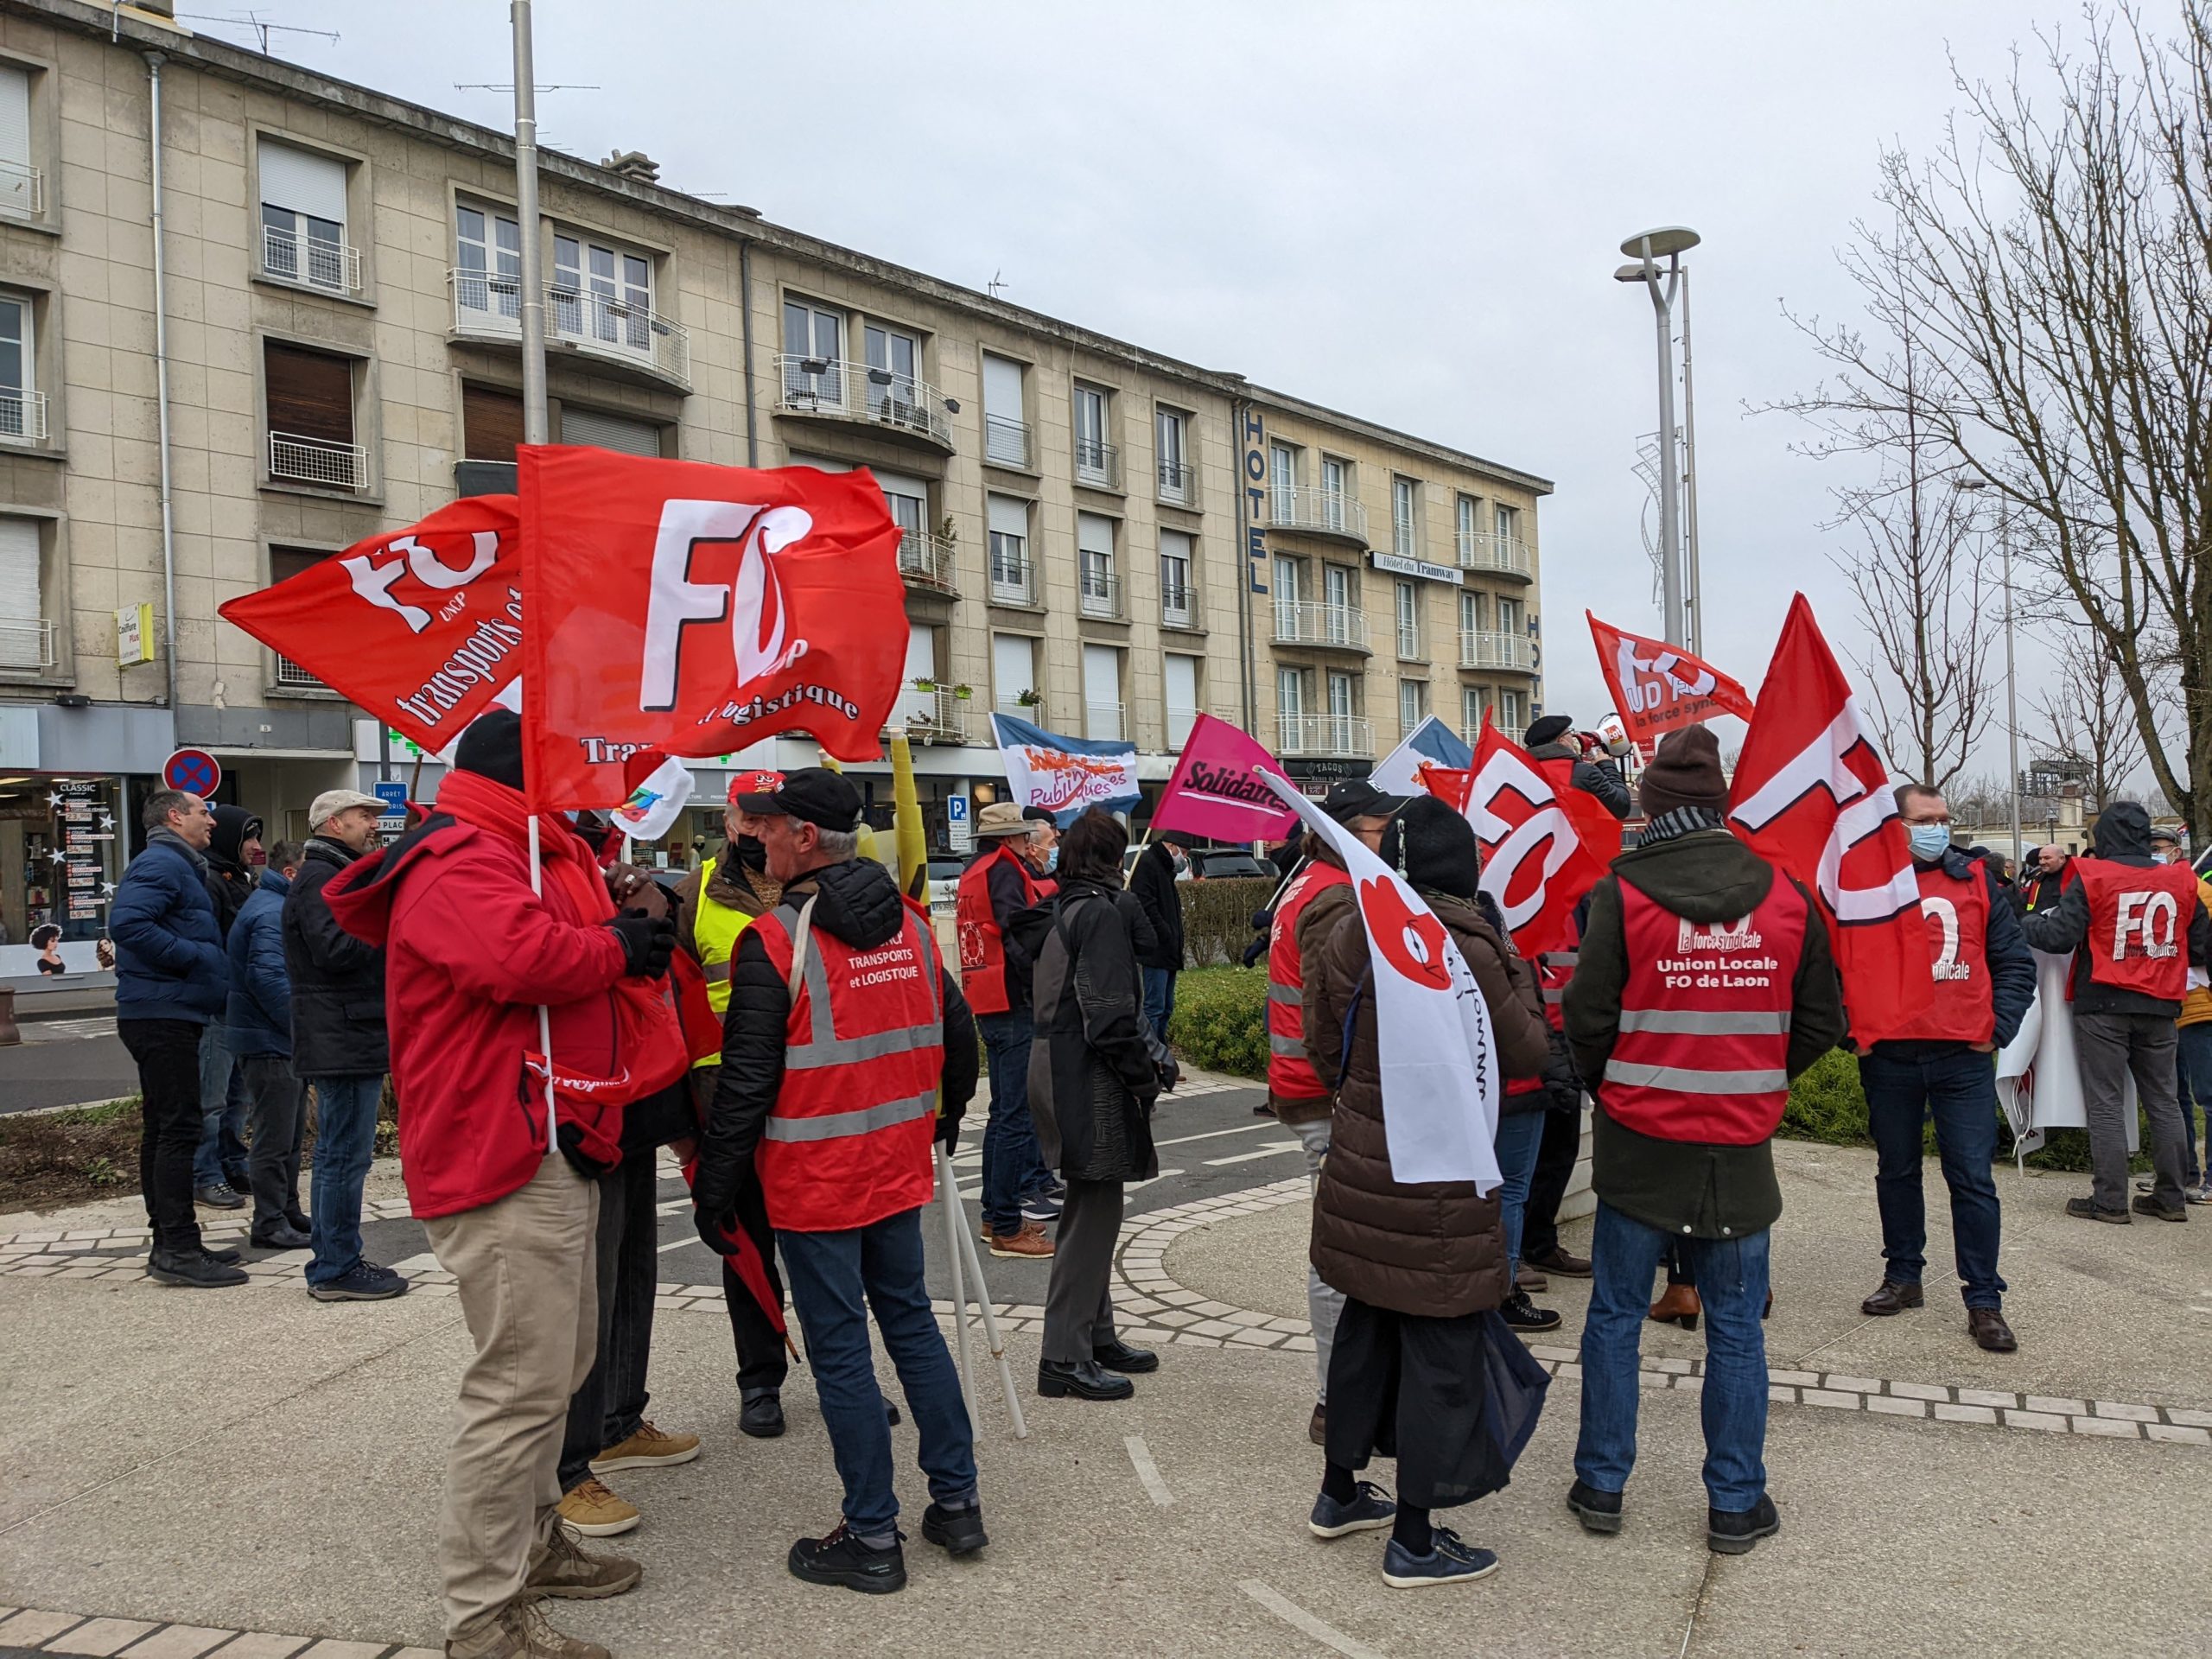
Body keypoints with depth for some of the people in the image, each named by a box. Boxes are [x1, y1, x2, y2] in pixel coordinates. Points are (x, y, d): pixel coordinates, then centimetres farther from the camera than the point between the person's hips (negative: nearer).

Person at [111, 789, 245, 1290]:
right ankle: (179, 1250, -9)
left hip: (165, 1017, 11)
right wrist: (193, 957, -22)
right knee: (178, 1129, -10)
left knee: (164, 1130, 13)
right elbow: (127, 922, -27)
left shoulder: (179, 867, 21)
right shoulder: (161, 864, -12)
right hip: (163, 1016, -11)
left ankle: (171, 1245, 20)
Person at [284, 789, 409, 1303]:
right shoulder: (320, 878, -13)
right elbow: (335, 949, -24)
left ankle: (334, 1262, 22)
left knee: (338, 1153, 15)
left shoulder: (333, 874, 22)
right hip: (344, 1041, -11)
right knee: (344, 1154, -7)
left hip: (349, 1039, 11)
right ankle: (336, 1270, -1)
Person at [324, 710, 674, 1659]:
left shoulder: (512, 859, 21)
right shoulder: (459, 869, -16)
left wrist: (627, 936, 5)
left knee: (559, 1363, 22)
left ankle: (532, 1542, 36)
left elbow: (571, 947, 24)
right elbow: (523, 955, -32)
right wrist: (615, 948, -15)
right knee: (522, 1385, -8)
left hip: (549, 1154, 12)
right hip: (509, 1165, -12)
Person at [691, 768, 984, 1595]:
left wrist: (714, 1186, -5)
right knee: (912, 1321, 17)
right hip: (897, 1169, 6)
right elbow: (957, 1031, 14)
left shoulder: (774, 942, -16)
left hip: (813, 1183, -6)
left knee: (839, 1349, 3)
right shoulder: (910, 923, 4)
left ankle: (873, 1537, 12)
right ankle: (957, 1503, 24)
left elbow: (746, 1083, -15)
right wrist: (945, 1115, 30)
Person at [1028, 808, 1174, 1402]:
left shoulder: (1067, 907, 14)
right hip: (1089, 1079, -10)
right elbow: (1109, 1013, -21)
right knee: (1094, 1210, -4)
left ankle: (1097, 1335, 28)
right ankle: (1065, 1358, 2)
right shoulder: (1103, 910, -14)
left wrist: (1149, 1058, 13)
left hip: (1057, 1060, 10)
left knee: (1093, 1209, 17)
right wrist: (1145, 1073, -10)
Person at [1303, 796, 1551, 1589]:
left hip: (1358, 1165, 7)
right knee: (1439, 1346, 4)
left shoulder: (1343, 936, 1)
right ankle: (1414, 1542, 13)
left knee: (1365, 1325, 21)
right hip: (1438, 1179, -7)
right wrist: (1517, 972, 4)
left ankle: (1340, 1493, 35)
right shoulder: (1466, 949, -18)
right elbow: (1528, 1054, -9)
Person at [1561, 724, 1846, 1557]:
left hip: (1639, 1143, -2)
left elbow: (1589, 1018, -10)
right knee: (1735, 1330, 13)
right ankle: (1736, 1504, 20)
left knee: (1614, 1317, 12)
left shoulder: (1625, 891, -11)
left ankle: (1601, 1486, 21)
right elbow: (1821, 1024, 5)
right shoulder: (1786, 896, -1)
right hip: (1741, 1146, 2)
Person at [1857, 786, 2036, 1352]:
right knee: (1896, 1171, 13)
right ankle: (1902, 1276, 28)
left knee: (1972, 1178, -1)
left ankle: (1984, 1301, 6)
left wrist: (1997, 1028, 0)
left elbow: (2015, 961, 10)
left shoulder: (1974, 880, 6)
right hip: (1888, 1056, 0)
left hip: (1964, 1056, 0)